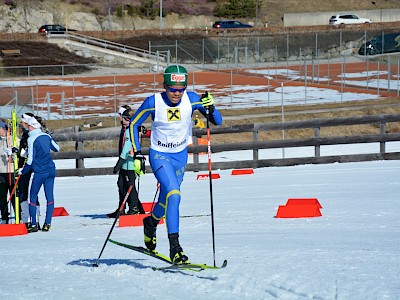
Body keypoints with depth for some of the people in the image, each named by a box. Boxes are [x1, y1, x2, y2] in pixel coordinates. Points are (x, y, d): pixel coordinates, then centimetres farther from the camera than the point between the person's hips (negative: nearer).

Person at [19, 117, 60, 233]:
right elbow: (57, 149, 20)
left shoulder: (31, 139, -12)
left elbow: (30, 159, -12)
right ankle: (47, 223, 4)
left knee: (33, 197, 6)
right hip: (51, 170, 6)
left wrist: (22, 171, 1)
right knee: (50, 197, 6)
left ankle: (33, 224, 4)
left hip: (39, 172, -5)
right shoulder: (46, 136, 6)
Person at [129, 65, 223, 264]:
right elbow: (133, 124, -6)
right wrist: (137, 154, -13)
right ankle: (174, 247, -25)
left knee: (167, 199, 19)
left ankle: (151, 222, 52)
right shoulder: (153, 103, -20)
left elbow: (218, 122, -10)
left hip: (181, 156, 4)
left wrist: (210, 108, -31)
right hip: (159, 156, -4)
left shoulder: (191, 99, -14)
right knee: (173, 195, -25)